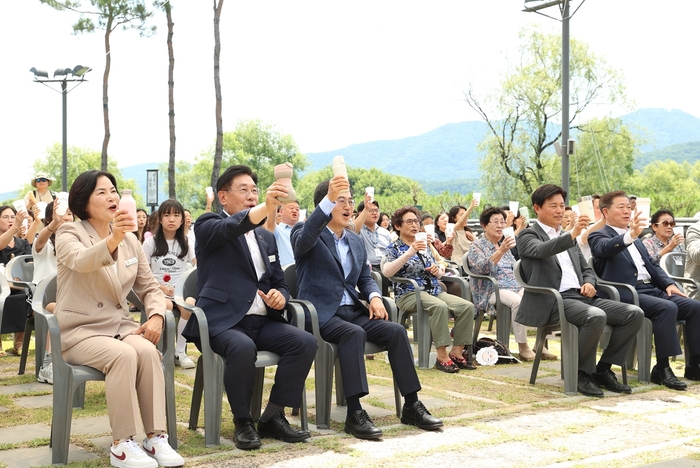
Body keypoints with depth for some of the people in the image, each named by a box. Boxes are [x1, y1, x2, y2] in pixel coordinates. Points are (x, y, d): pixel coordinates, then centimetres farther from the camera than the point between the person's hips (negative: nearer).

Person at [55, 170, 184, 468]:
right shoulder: (69, 234, -5)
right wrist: (112, 239, -51)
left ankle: (156, 437, -23)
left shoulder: (130, 240, 11)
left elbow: (149, 287, 14)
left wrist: (156, 315, -8)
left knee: (147, 351, -29)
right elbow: (82, 261, -30)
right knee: (124, 355, -33)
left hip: (120, 326, 4)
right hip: (79, 331, -4)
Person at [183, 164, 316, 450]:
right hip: (223, 321, -6)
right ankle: (242, 421, -13)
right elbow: (230, 229, -23)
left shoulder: (266, 238, 21)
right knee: (243, 348, -36)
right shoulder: (208, 225, 2)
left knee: (305, 342, -19)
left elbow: (279, 283, 25)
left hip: (262, 322, 6)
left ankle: (273, 417, -7)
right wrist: (266, 207, -42)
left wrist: (280, 296, -2)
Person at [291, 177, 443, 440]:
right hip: (322, 315, -6)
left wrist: (374, 296, -1)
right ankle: (354, 413, -35)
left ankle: (411, 406, -11)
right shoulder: (305, 234, -2)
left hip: (353, 311, 6)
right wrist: (328, 200, -41)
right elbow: (304, 239, -27)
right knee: (354, 333, -35)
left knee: (396, 331, -17)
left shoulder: (356, 241, 19)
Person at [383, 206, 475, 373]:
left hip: (434, 291, 6)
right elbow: (386, 272, -19)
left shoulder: (425, 245, 20)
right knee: (440, 306, -36)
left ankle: (456, 352, -13)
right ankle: (442, 357, -30)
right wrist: (409, 253, -24)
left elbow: (439, 273, 25)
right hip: (409, 294, -6)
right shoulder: (394, 248, 2)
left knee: (467, 306, -17)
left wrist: (438, 270, 0)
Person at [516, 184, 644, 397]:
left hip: (580, 296, 8)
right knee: (596, 316, -35)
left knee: (634, 314, -9)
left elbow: (586, 269, 27)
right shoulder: (528, 236, 2)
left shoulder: (567, 237, 25)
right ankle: (582, 373, -14)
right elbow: (541, 250, -21)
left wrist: (589, 283, 3)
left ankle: (603, 370, -1)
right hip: (553, 301, -7)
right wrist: (572, 234, -36)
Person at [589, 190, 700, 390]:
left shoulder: (636, 239, 27)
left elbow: (652, 265, 25)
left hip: (652, 289, 8)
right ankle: (662, 369, -25)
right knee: (667, 308, -31)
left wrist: (668, 284, 5)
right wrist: (630, 235, -44)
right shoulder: (599, 236, 1)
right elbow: (606, 248, -23)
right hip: (627, 294, -8)